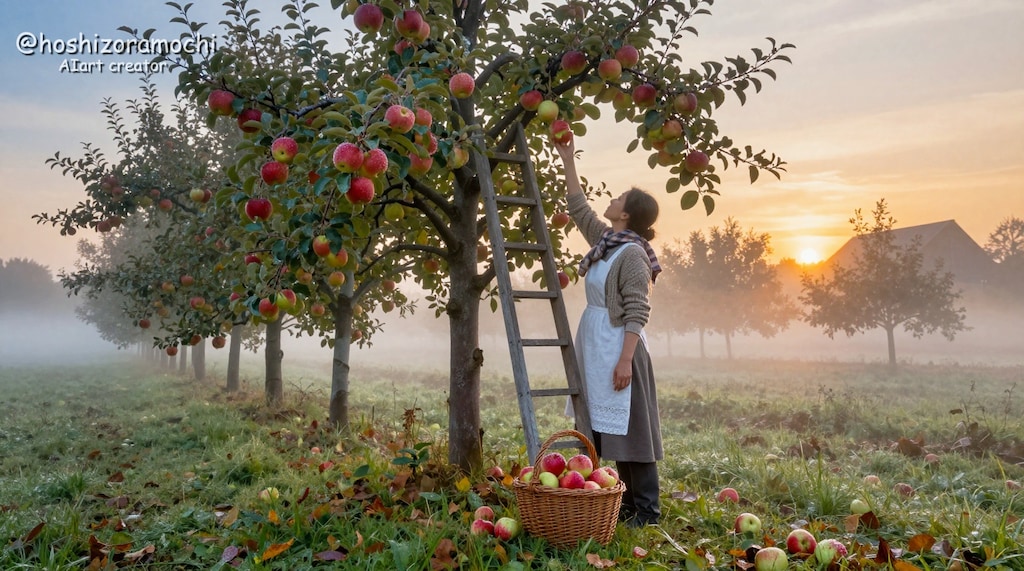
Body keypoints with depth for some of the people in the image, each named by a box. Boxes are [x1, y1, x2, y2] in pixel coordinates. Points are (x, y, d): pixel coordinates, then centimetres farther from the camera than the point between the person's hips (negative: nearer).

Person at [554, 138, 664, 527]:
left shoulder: (632, 254, -14)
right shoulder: (604, 239, 10)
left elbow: (637, 313, -18)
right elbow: (578, 208, 24)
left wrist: (626, 360, -23)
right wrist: (567, 162, 25)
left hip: (617, 350, -9)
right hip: (595, 349, 9)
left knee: (629, 427, -2)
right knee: (608, 427, 13)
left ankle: (647, 509, 8)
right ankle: (629, 502, 23)